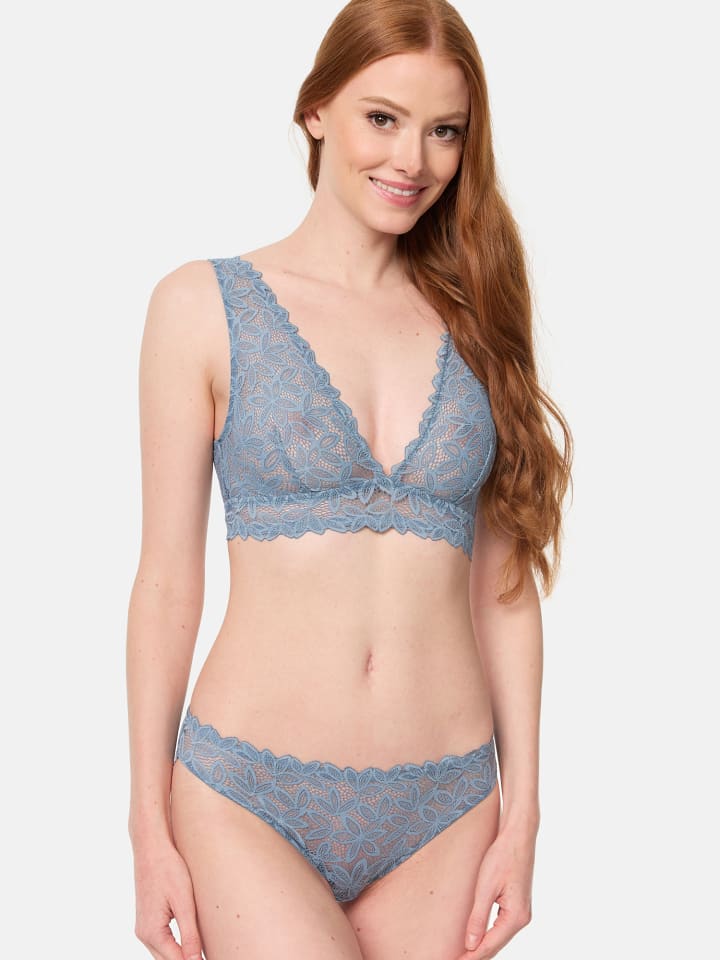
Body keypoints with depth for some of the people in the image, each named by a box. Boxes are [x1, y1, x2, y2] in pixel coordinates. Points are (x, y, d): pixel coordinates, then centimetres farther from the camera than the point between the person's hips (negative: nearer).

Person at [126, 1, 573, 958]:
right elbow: (167, 581, -1)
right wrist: (149, 828, -1)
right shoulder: (204, 304, 0)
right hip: (247, 803, -3)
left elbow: (506, 589, 7)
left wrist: (521, 816, 3)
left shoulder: (475, 321, 8)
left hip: (445, 811, 3)